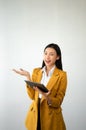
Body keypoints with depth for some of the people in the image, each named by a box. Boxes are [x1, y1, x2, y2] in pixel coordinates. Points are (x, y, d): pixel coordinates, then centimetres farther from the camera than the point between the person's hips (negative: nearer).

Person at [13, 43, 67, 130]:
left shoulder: (61, 75, -9)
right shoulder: (36, 71, 3)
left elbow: (58, 102, -10)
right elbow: (32, 96, -4)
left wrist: (47, 97, -28)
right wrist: (28, 77, -12)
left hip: (51, 117, -3)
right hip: (35, 114, 3)